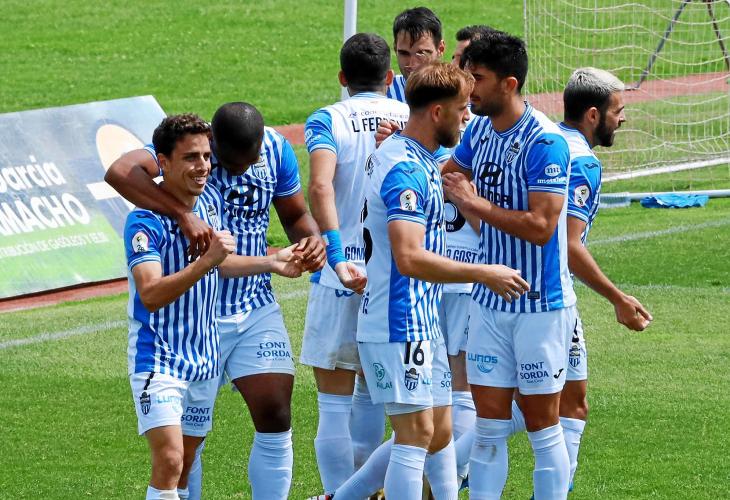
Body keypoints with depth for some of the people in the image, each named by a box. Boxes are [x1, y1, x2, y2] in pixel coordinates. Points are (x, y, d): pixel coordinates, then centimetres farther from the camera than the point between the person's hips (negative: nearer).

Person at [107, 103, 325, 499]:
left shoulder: (276, 150, -2)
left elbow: (294, 214, 13)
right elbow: (120, 171, -36)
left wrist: (311, 240, -10)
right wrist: (183, 215, -44)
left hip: (258, 307, 4)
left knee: (275, 420, -4)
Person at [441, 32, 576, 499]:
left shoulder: (545, 142, -19)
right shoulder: (479, 130, 6)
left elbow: (541, 227, -23)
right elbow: (443, 179, 18)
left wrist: (476, 204, -18)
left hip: (540, 306, -7)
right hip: (490, 302, 7)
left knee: (543, 425, 2)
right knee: (489, 423, 7)